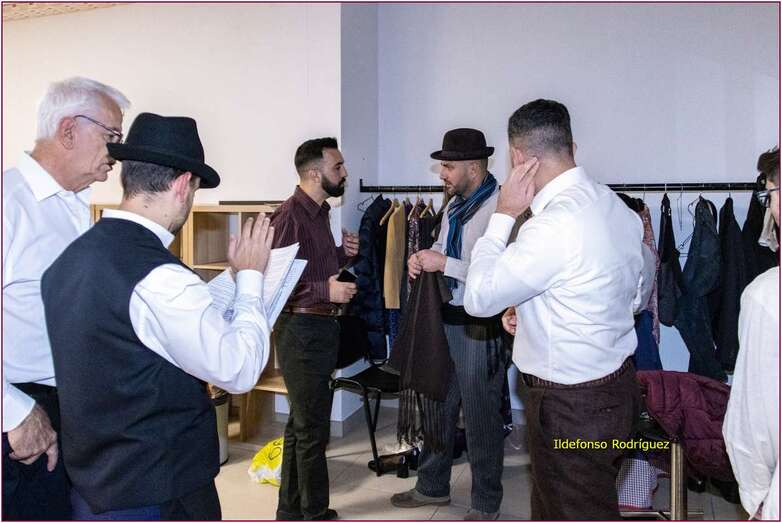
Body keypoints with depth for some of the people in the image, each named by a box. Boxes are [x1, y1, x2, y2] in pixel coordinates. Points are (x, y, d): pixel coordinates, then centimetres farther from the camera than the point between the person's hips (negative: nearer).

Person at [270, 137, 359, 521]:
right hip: (301, 328, -10)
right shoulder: (290, 215, -17)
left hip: (320, 327, 10)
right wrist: (325, 290, -25)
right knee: (312, 429, 2)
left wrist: (343, 254, 5)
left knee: (301, 423, 19)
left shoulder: (319, 213, 13)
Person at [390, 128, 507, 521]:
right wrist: (422, 259, -2)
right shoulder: (454, 205, 9)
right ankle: (433, 486, 41)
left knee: (480, 418, 7)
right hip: (445, 320, 9)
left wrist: (444, 264, -24)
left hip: (480, 327, -8)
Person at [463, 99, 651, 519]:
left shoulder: (554, 225, -27)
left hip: (573, 407, -9)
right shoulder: (615, 206, 3)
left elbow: (478, 298, -19)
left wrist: (503, 216, -13)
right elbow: (635, 296, 16)